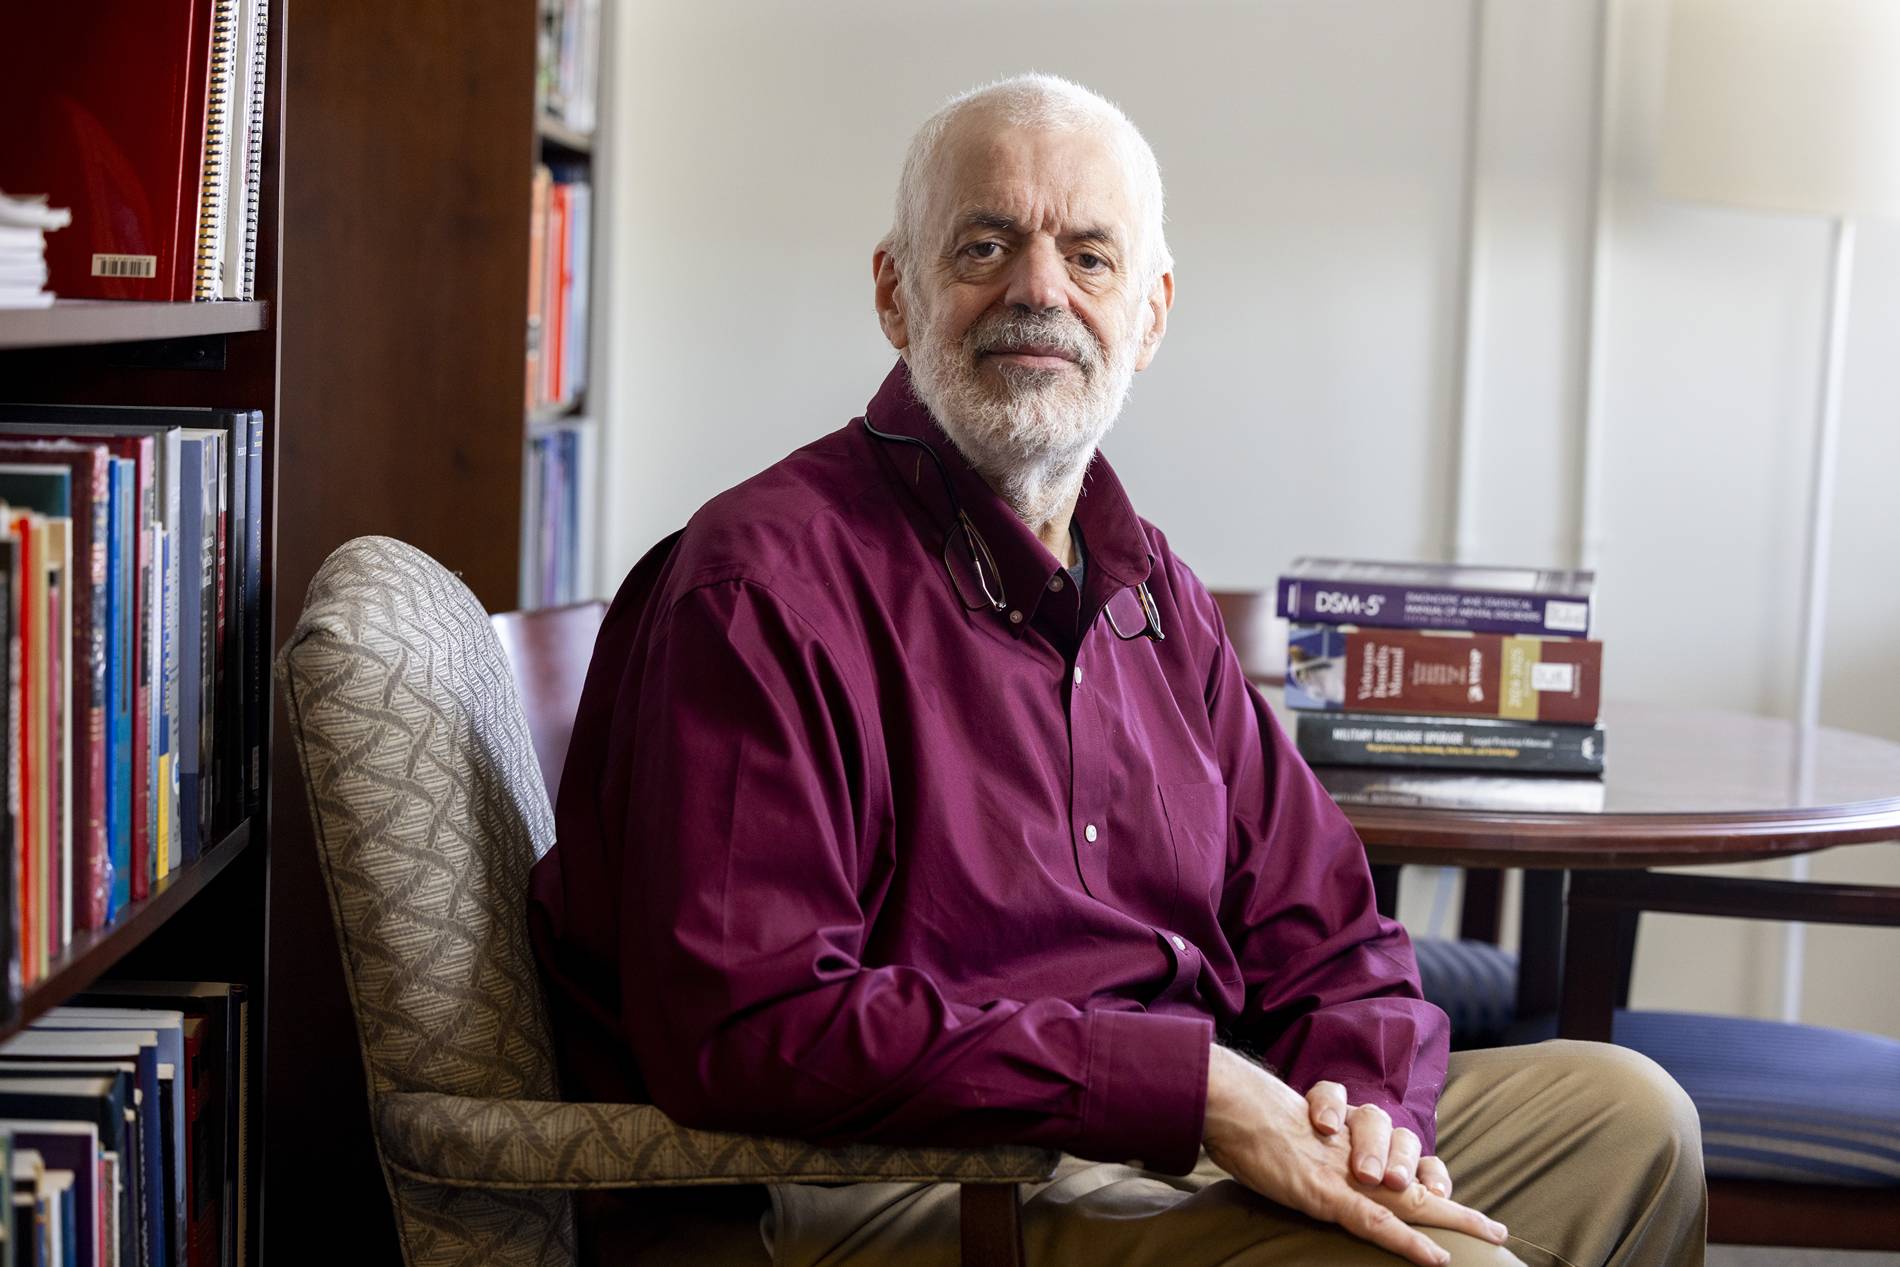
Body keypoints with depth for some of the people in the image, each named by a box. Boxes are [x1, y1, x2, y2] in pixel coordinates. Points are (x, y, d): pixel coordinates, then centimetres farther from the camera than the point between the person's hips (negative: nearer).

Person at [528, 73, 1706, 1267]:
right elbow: (751, 1027, -25)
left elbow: (1328, 935, 15)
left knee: (1627, 1114, 10)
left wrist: (1363, 1107, -10)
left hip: (1170, 1153, 9)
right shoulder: (761, 584, -14)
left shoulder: (1153, 589, 14)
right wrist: (1194, 1086, -24)